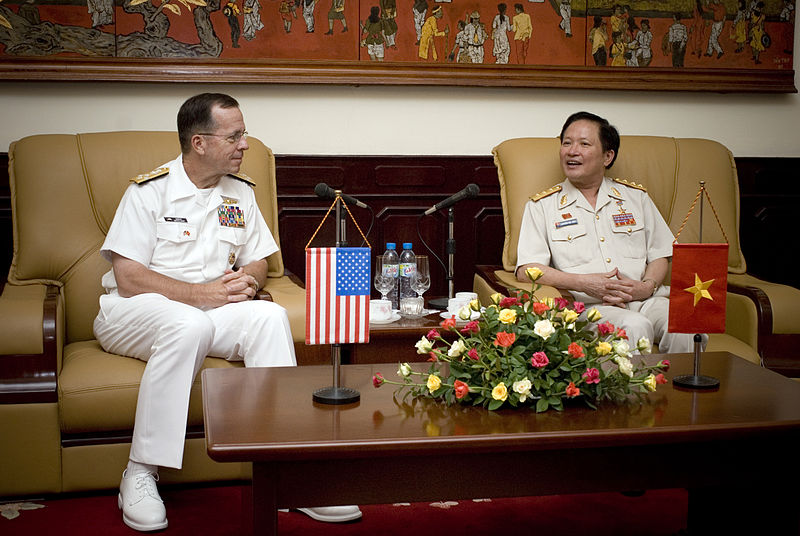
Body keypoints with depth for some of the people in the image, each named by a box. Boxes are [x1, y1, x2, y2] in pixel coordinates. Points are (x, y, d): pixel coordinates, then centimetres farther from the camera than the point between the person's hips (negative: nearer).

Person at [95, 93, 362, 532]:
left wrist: (247, 280, -10)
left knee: (270, 316, -25)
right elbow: (128, 278, -15)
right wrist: (202, 293, -22)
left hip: (211, 308, 5)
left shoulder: (240, 192, 10)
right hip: (133, 312, -5)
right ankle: (140, 475, -30)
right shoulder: (150, 190, -8)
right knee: (191, 325, -38)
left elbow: (258, 263, 16)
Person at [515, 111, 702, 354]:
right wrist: (583, 283, -12)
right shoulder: (542, 205, 11)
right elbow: (527, 270, 1)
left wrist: (648, 286, -4)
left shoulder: (635, 196, 20)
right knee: (635, 326, -35)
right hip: (589, 306, -3)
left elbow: (659, 255, 19)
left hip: (645, 299, 3)